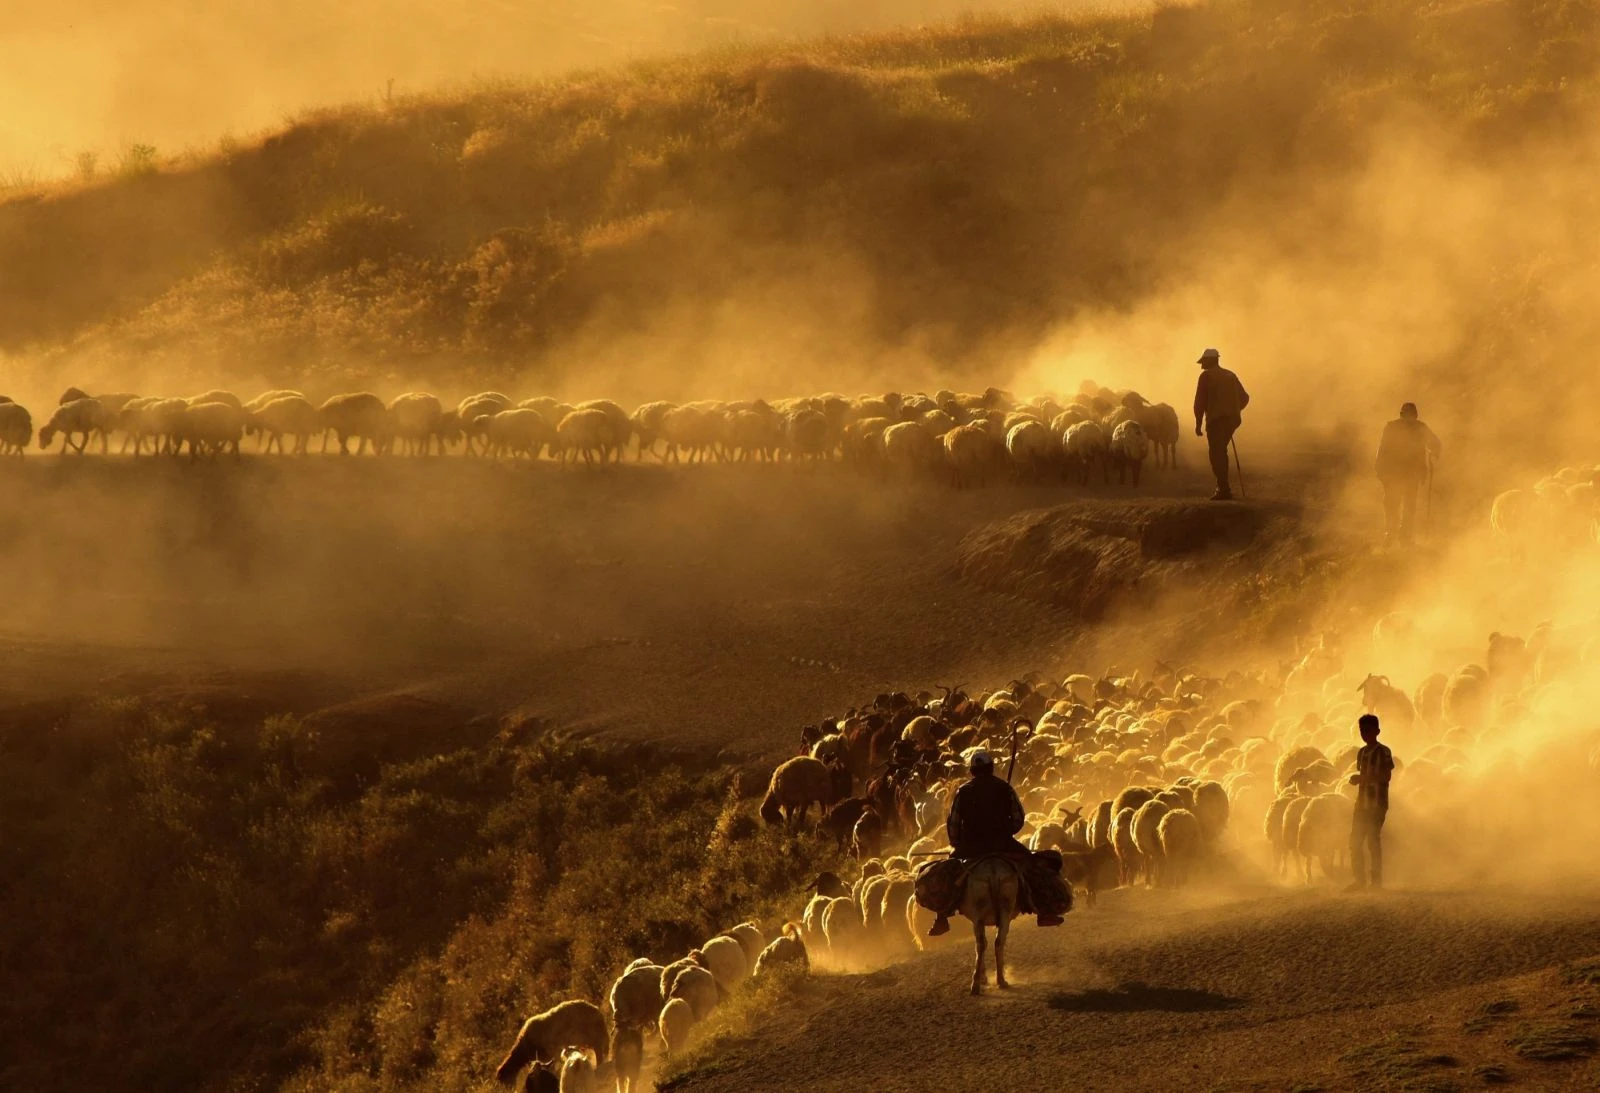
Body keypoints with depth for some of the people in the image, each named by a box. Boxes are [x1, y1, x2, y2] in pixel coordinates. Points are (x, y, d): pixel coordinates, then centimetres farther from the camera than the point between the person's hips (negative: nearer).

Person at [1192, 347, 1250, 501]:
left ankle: (1224, 490, -14)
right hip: (1232, 419, 7)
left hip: (1216, 419, -7)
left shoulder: (1206, 376, -2)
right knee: (1220, 452, 20)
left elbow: (1200, 401, -7)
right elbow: (1244, 397, 17)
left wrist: (1198, 423, -5)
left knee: (1217, 454, -6)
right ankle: (1222, 487, 17)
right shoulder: (1230, 376, 16)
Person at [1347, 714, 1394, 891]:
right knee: (1355, 840, 4)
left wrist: (1362, 778, -18)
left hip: (1377, 803, -7)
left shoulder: (1383, 752, -6)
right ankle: (1360, 878, 11)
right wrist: (1355, 778, -1)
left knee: (1373, 840, -8)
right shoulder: (1362, 752, 15)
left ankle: (1376, 879, -3)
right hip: (1362, 802, 7)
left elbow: (1385, 776, -14)